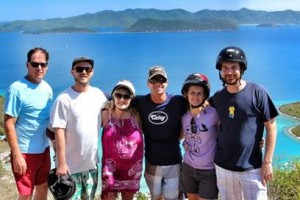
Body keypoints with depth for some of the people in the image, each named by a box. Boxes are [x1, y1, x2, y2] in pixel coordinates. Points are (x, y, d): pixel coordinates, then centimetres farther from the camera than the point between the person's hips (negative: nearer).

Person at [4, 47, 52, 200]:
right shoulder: (16, 89, -16)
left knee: (43, 188, 19)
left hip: (44, 149, 6)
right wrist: (16, 154, -19)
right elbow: (9, 124, -17)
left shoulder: (47, 88, 4)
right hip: (25, 152, -6)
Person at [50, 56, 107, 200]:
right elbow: (59, 131, -16)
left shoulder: (98, 94, 2)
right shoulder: (64, 98, -14)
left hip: (92, 162, 5)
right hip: (70, 164, -5)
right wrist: (61, 163, -18)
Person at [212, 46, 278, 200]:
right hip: (222, 166, 4)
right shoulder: (217, 97, 2)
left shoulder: (257, 92, -10)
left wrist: (267, 162, -9)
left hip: (251, 167, -3)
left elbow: (271, 127, -7)